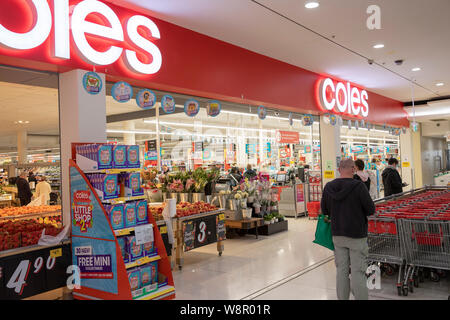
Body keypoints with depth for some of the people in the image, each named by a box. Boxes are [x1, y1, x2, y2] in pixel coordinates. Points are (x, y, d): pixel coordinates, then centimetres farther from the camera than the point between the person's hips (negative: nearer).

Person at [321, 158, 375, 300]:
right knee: (358, 272, 3)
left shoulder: (328, 187, -2)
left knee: (341, 270, 13)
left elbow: (324, 210, 7)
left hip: (337, 235, 5)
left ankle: (342, 298, 21)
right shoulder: (358, 186, -16)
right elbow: (371, 210, -10)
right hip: (356, 235, -4)